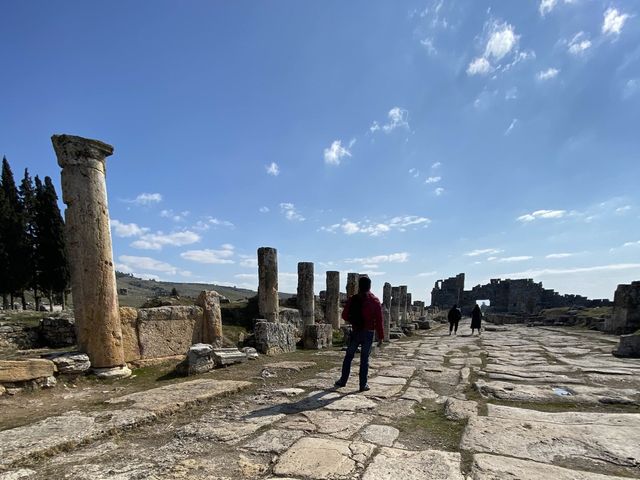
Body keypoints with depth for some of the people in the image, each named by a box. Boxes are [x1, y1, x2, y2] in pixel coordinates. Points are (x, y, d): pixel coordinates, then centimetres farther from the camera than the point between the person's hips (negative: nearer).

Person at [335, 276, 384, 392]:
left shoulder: (353, 299, -2)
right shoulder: (375, 301, -6)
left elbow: (344, 315, 1)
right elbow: (379, 321, -8)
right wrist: (380, 337, -4)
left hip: (355, 332, 1)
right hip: (368, 333, -1)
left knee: (348, 356, 13)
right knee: (364, 359, 5)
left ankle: (343, 381, 19)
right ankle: (363, 385, 9)